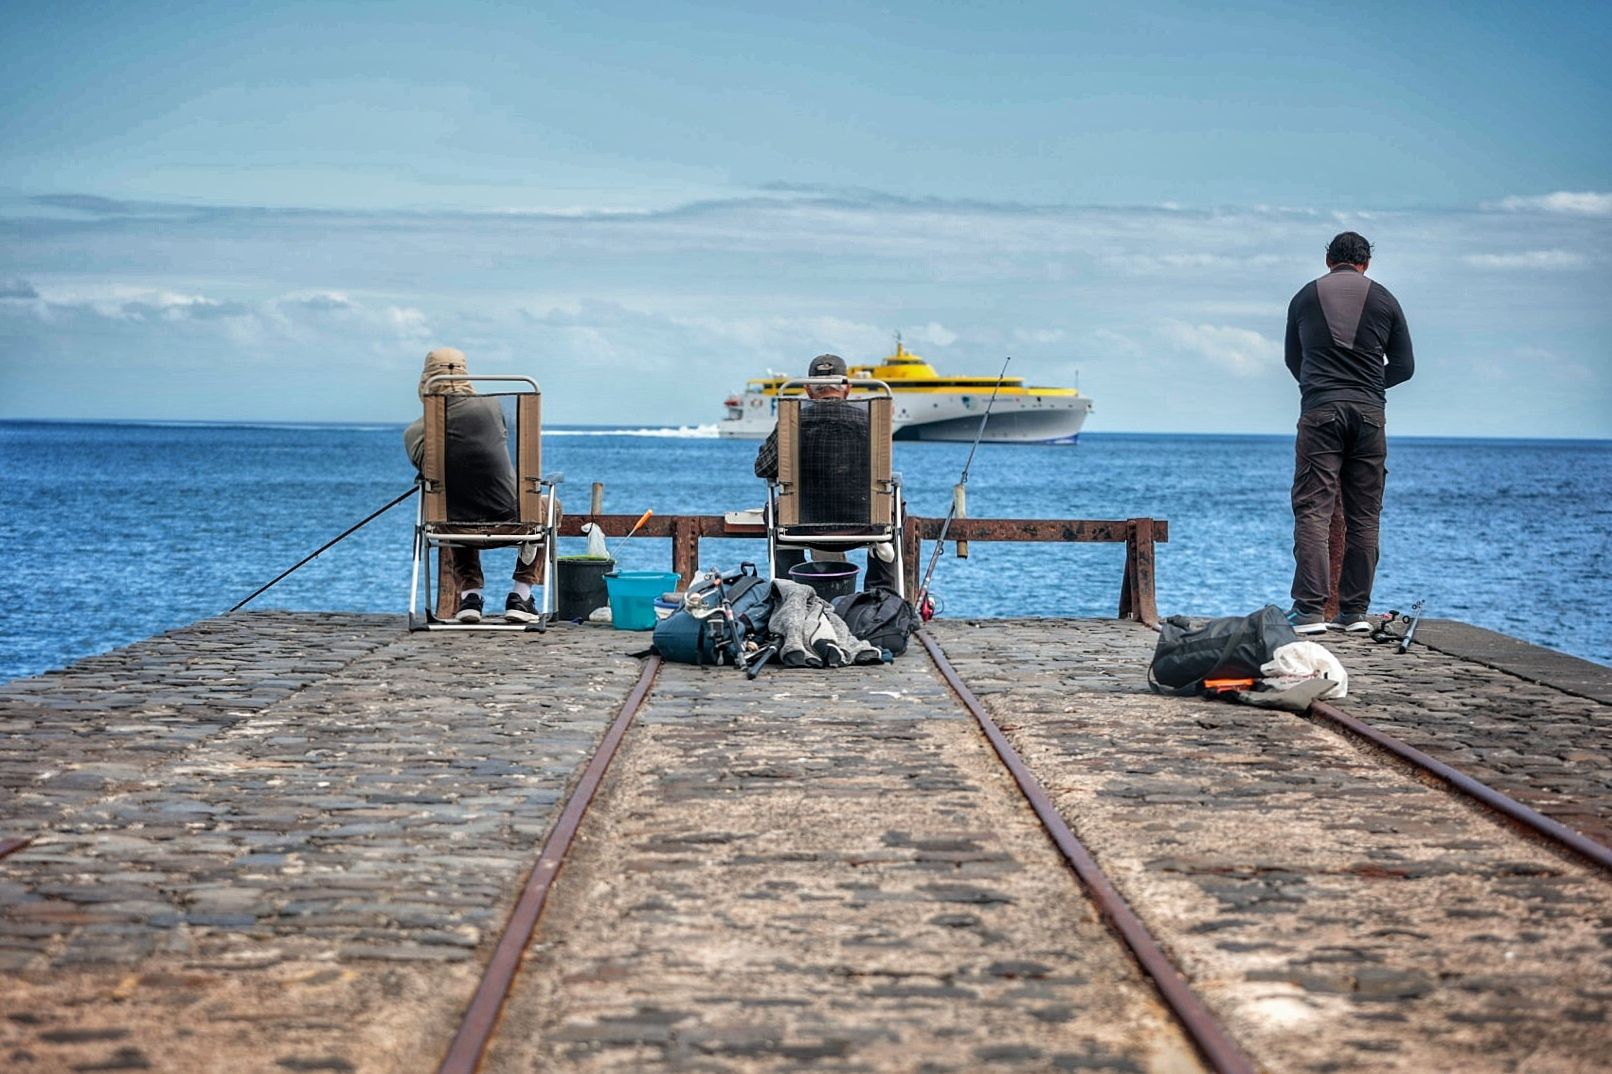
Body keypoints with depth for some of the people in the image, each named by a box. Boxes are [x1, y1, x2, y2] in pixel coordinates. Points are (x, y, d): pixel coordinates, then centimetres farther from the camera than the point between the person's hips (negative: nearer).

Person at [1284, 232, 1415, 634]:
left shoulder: (1304, 297, 10)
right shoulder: (1384, 300, 10)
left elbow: (1293, 360, 20)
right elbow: (1404, 367, 12)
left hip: (1319, 410, -1)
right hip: (1369, 414, 1)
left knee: (1312, 510, -6)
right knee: (1364, 515, 6)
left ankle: (1310, 610, -15)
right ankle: (1355, 611, 7)